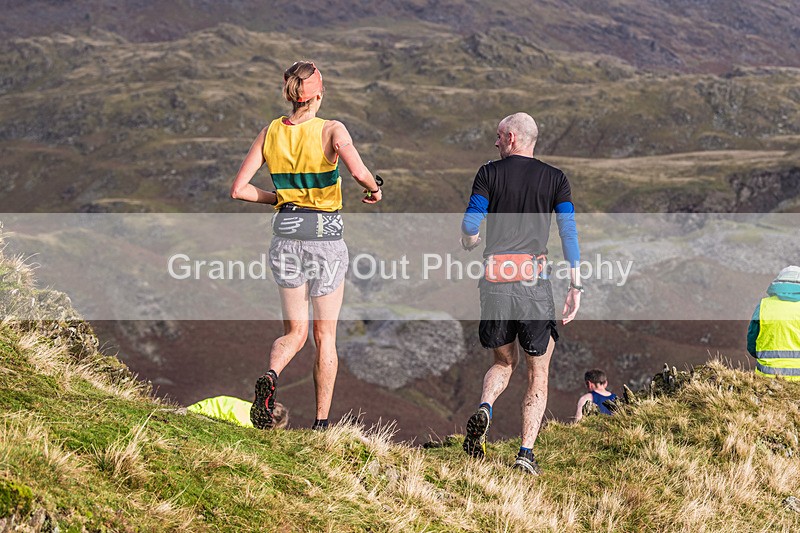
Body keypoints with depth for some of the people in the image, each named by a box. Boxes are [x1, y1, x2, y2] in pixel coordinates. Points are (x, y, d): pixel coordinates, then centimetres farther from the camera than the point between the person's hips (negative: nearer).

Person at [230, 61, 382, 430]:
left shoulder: (270, 132, 1)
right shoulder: (332, 131, -10)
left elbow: (238, 189, -1)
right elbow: (358, 171, -27)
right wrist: (374, 190, -5)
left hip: (286, 234, 3)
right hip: (326, 236, -3)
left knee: (294, 332, 15)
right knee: (325, 335, 11)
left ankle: (270, 376, -18)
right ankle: (321, 424, 12)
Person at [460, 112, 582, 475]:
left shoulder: (489, 174, 4)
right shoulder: (555, 179, 7)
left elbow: (469, 229, -1)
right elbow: (569, 232, 1)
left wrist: (468, 244, 23)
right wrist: (575, 286, 2)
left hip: (495, 281, 1)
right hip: (535, 282, -1)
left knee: (504, 363, 21)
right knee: (537, 375, 11)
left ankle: (484, 408, -9)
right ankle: (526, 452, -1)